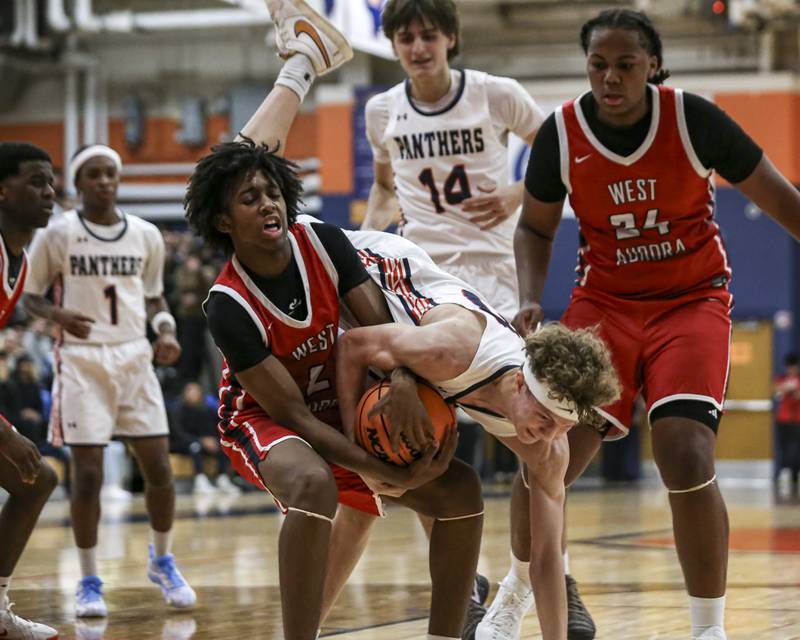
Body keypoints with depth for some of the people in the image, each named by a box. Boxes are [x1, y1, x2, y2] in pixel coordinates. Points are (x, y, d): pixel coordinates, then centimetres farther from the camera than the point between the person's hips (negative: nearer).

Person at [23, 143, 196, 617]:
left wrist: (166, 331, -3)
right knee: (88, 476, -4)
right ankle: (90, 583, 9)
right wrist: (58, 315, -19)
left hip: (134, 356, 3)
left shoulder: (146, 235, 5)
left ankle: (163, 562, 23)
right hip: (83, 360, -3)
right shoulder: (58, 235, -4)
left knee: (159, 468, 1)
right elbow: (32, 296, 2)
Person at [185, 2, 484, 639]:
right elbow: (291, 413, -28)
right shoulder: (228, 306, -26)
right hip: (262, 419, -6)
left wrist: (403, 380, -38)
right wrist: (394, 474, -34)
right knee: (315, 485, -39)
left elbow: (380, 327, -14)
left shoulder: (323, 242, -15)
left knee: (460, 488, -6)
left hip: (339, 404, 6)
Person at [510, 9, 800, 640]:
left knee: (686, 459, -21)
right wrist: (530, 302, -8)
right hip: (605, 302, 2)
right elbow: (535, 228, 7)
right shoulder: (560, 133, -9)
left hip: (692, 299, -2)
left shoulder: (693, 119, -15)